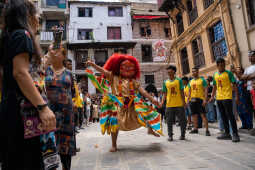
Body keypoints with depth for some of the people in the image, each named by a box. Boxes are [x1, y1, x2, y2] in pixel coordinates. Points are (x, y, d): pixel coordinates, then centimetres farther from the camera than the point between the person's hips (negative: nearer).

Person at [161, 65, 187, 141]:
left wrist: (183, 101, -5)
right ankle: (170, 135, 17)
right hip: (169, 105, 1)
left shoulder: (179, 80, 3)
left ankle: (182, 135, 22)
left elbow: (182, 92, 3)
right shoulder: (165, 82, 8)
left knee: (182, 120, 6)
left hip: (179, 104, -1)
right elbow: (165, 94, 9)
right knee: (169, 121, 5)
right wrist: (162, 102, -3)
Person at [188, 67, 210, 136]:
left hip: (200, 99, -6)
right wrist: (188, 99, 12)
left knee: (203, 114, -7)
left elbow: (205, 90, -7)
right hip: (192, 100, 6)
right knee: (194, 115, 10)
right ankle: (195, 129, 21)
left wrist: (205, 99, -17)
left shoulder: (202, 80, -2)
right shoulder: (191, 81, 14)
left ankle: (207, 130, -3)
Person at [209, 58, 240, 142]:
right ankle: (227, 133, 20)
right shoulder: (215, 75, 12)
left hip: (227, 97, -6)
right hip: (219, 98, 6)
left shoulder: (228, 73, -3)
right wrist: (212, 96, 13)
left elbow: (234, 85, -5)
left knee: (230, 115, -7)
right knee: (223, 116, 11)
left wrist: (237, 96, -11)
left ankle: (235, 134, 2)